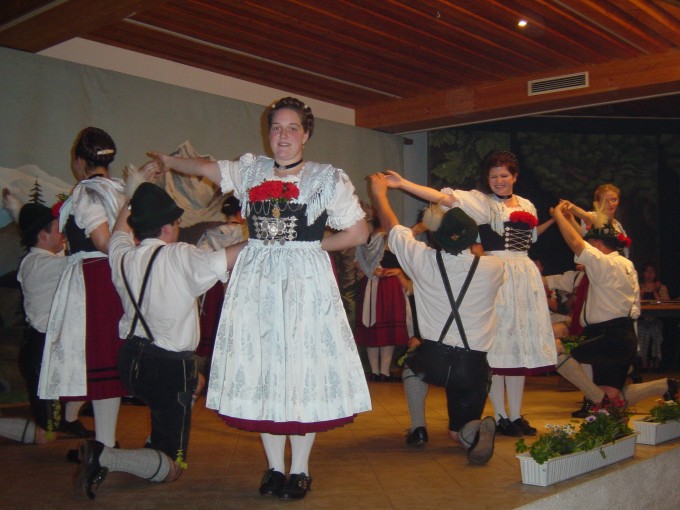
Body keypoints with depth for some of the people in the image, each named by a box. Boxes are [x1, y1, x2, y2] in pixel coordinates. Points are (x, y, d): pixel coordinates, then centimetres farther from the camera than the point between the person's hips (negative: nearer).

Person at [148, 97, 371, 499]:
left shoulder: (328, 179, 1)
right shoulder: (252, 171, 11)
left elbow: (359, 233, 1)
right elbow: (206, 169, 25)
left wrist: (311, 246, 2)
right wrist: (168, 161, 35)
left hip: (305, 283, -3)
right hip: (257, 282, 3)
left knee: (303, 372, -2)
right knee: (261, 369, 4)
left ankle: (300, 470, 11)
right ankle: (275, 467, 17)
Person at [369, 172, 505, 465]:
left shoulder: (424, 260, -10)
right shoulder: (493, 268, -7)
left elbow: (393, 228, 8)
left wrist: (379, 193, 24)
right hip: (474, 365, 0)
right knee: (458, 432, 18)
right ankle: (475, 430, -17)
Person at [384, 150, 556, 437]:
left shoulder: (527, 206, 16)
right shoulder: (480, 201, -1)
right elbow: (444, 198, -12)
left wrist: (552, 221, 17)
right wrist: (403, 184, -21)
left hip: (525, 279, 6)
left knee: (521, 344, 7)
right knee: (496, 346, -5)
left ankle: (516, 415, 16)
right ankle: (501, 417, 3)